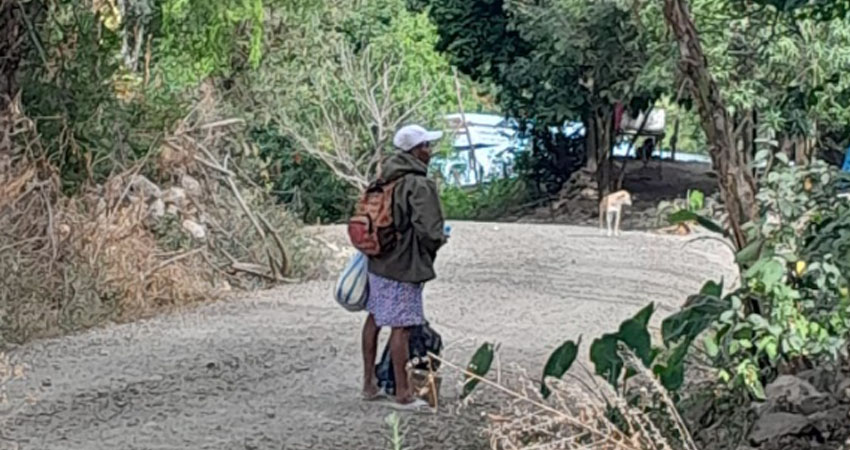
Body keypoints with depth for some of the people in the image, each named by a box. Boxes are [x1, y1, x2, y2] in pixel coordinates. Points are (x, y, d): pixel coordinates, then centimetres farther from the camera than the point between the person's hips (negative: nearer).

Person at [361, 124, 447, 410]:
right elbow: (430, 230, -25)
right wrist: (437, 242, -4)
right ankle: (403, 394, 4)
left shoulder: (384, 180, 6)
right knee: (401, 327, -2)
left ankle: (369, 383, 30)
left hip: (378, 262, 9)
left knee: (374, 319, 17)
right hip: (405, 267, -9)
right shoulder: (419, 185, -19)